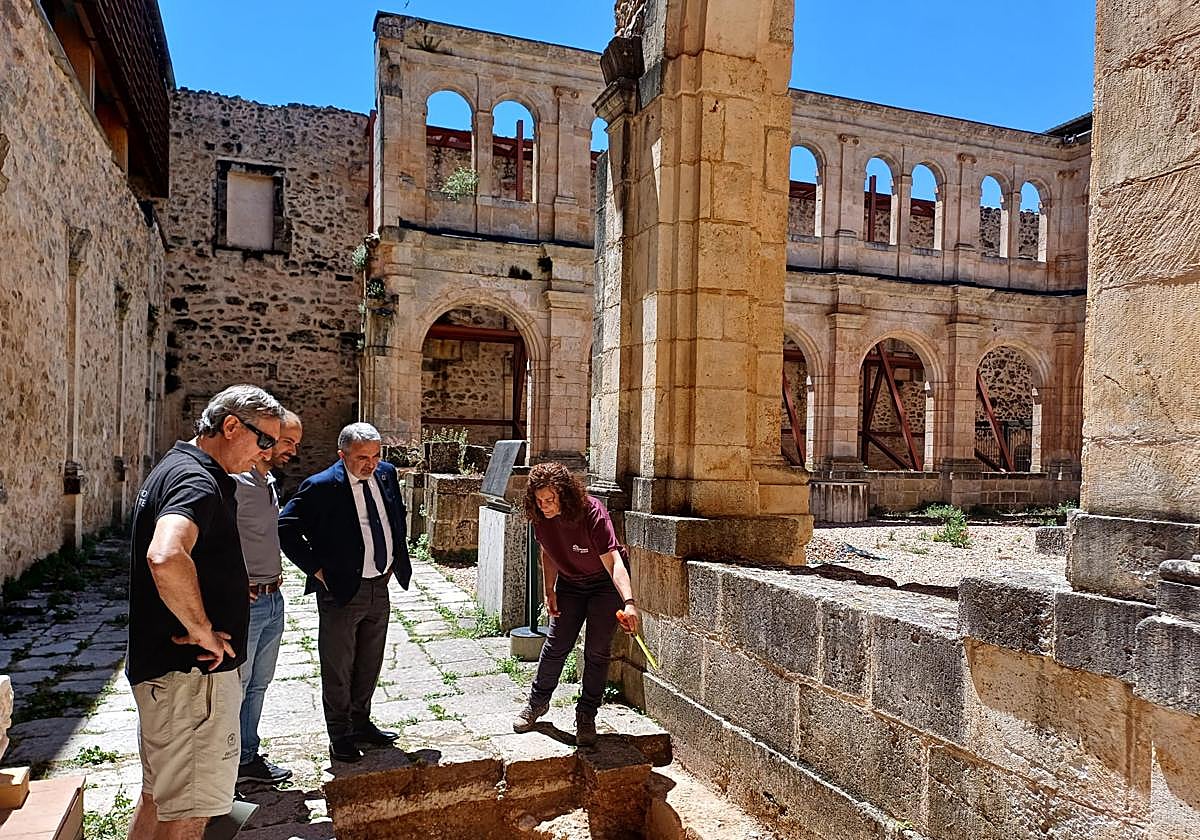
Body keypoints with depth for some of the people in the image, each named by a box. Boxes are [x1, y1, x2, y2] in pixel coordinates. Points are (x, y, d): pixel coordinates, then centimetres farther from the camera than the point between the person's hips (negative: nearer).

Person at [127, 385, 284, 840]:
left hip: (159, 665, 10)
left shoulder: (175, 467, 12)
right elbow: (166, 557, -42)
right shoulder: (198, 481, -22)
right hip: (191, 671, -10)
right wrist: (203, 629, -28)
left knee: (158, 795, 23)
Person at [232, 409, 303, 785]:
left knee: (257, 685, 19)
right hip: (244, 602, -9)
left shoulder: (269, 482, 11)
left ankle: (247, 757, 32)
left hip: (273, 599, 9)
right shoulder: (233, 481, -18)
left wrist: (273, 575, 14)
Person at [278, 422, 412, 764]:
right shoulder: (321, 487, -18)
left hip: (380, 587, 6)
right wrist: (316, 569, -15)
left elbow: (398, 517, 17)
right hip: (341, 590, -6)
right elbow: (285, 528, -16)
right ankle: (340, 735, 25)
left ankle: (361, 722, 36)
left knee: (369, 665, 19)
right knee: (338, 668, 9)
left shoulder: (386, 474, 1)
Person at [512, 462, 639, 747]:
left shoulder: (592, 513, -34)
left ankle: (586, 716, 12)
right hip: (569, 582, 4)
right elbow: (548, 553, 1)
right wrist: (549, 591, -4)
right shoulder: (540, 517, -17)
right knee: (556, 645, 5)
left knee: (597, 651, -4)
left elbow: (613, 561, -42)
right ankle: (537, 701, 26)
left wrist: (629, 602, -53)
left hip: (604, 584, -4)